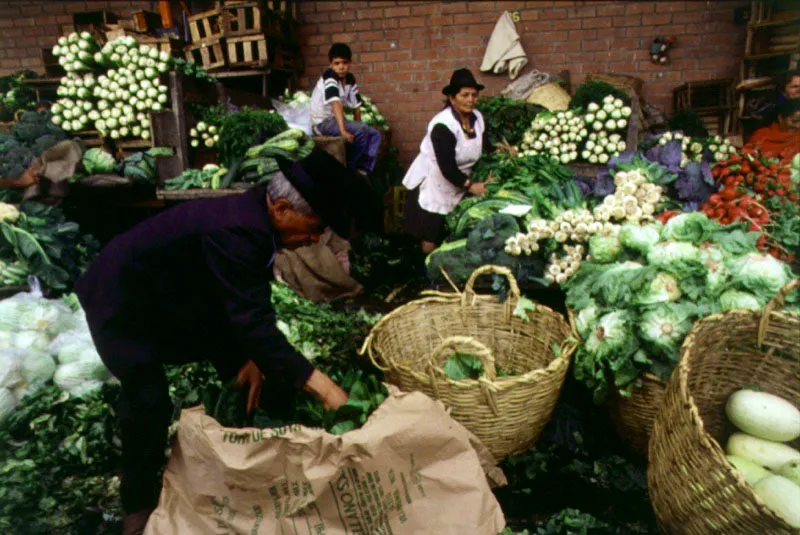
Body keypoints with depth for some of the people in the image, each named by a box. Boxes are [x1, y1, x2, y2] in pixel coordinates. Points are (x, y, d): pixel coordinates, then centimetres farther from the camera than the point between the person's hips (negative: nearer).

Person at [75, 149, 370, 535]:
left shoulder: (253, 216, -11)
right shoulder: (236, 232, -39)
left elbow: (249, 307, -3)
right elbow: (255, 322, -44)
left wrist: (251, 356, -12)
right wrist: (323, 388, -43)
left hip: (171, 295, 9)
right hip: (122, 302, -9)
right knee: (149, 405, -12)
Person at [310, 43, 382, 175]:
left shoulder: (350, 79, 2)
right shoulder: (329, 77, -20)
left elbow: (356, 105, 6)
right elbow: (336, 103, -32)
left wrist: (357, 127, -2)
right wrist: (343, 130, -42)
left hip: (337, 120, 8)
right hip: (322, 122, -8)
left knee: (375, 134, -2)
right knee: (362, 130, -26)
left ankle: (364, 169, -5)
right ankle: (349, 168, -13)